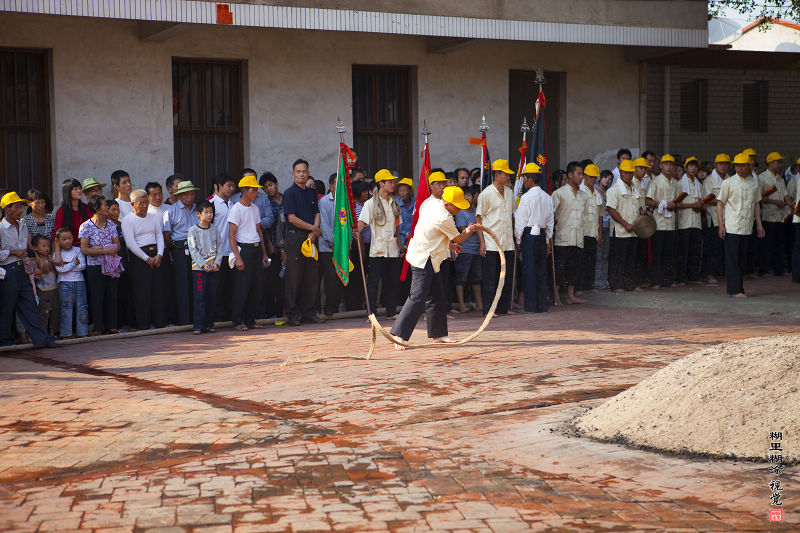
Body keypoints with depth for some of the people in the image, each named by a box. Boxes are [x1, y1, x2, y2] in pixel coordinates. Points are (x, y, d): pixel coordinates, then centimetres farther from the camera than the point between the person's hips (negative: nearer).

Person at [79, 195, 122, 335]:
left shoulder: (111, 225, 9)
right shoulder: (86, 226, -4)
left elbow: (117, 246, 4)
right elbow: (84, 250, -12)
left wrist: (100, 248, -12)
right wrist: (106, 250, -16)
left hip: (111, 266, 4)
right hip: (95, 267, -4)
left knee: (112, 296, 5)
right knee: (97, 297, -1)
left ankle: (111, 326, 11)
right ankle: (98, 328, 5)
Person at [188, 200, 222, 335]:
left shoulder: (214, 230, 11)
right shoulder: (193, 230, -1)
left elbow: (219, 248, 10)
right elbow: (193, 250, -6)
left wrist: (217, 263, -5)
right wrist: (203, 264, -15)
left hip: (214, 268, 4)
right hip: (199, 268, -4)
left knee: (212, 297, 4)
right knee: (200, 296, -8)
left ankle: (209, 324, 12)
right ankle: (198, 326, -7)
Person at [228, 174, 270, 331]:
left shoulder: (254, 208, 15)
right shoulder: (236, 209, -7)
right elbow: (231, 235, -12)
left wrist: (264, 253, 16)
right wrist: (238, 257, -18)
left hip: (256, 250, 7)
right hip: (244, 249, -7)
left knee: (256, 287, 7)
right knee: (242, 287, -5)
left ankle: (250, 320, 13)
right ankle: (238, 321, 2)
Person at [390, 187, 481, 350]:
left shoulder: (433, 203, 5)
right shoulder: (444, 218, -22)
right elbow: (459, 238, -5)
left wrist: (449, 244, 24)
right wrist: (470, 231, 14)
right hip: (423, 261, -10)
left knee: (437, 297, 14)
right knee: (418, 298, -16)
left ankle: (438, 334, 23)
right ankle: (398, 334, -19)